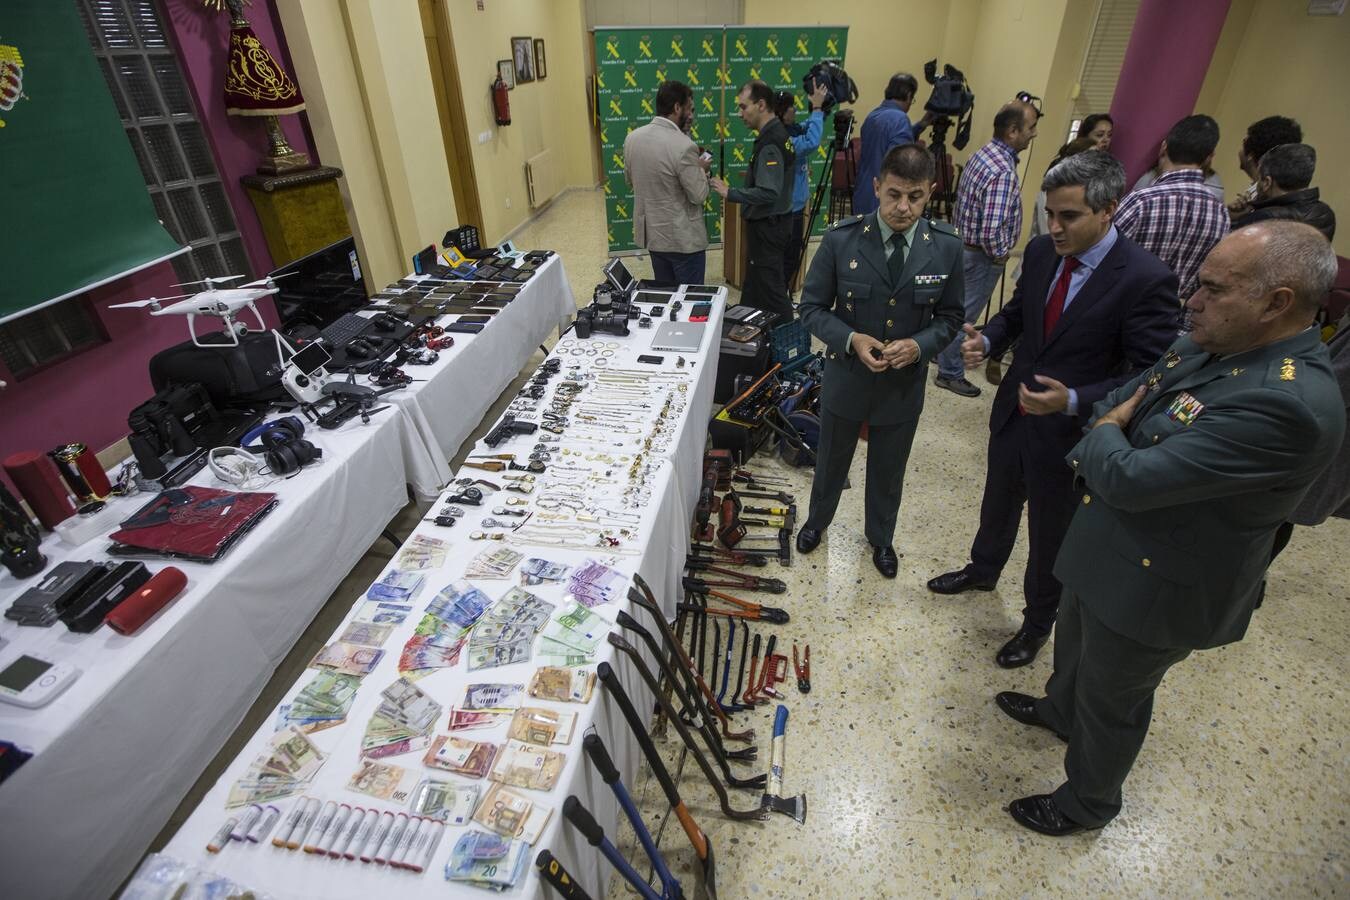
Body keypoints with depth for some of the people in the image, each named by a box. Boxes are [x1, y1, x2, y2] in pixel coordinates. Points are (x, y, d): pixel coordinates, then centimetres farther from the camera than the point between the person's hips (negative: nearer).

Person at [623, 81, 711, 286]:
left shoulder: (632, 138, -1)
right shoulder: (684, 146, -22)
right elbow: (699, 195, -16)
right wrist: (701, 169, 1)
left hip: (651, 233, 7)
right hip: (683, 239, -7)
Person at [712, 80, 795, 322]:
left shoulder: (770, 143, -21)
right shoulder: (777, 134, 10)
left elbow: (768, 193, -30)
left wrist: (730, 193, -28)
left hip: (768, 226, -10)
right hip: (769, 222, 10)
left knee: (771, 289, -4)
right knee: (754, 286, 19)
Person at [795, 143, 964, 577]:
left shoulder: (947, 247, -10)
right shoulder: (841, 239, -16)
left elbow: (950, 316, 1)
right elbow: (811, 307, -9)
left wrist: (919, 344, -20)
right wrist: (850, 339, -25)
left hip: (904, 383, 2)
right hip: (846, 376, -1)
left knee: (888, 472, 20)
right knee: (831, 461, 21)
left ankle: (880, 537, 47)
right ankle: (817, 521, 50)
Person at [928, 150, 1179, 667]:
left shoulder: (1146, 279, -22)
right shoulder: (1041, 252, -5)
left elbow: (1149, 376, -20)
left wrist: (1073, 401, -34)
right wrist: (986, 340, -12)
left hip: (1069, 432, -5)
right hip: (1013, 412, 5)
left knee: (1050, 536, 15)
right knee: (998, 503, 27)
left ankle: (1038, 622, 41)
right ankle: (983, 570, 55)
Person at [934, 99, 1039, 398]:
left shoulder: (984, 153, 2)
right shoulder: (1003, 172, -27)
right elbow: (992, 231, -34)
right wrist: (1001, 254, -14)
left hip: (963, 243, 9)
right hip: (981, 255, -9)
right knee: (964, 314, 4)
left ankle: (942, 350, 40)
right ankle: (949, 373, 17)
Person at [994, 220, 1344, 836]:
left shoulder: (1289, 402, -33)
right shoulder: (1206, 346, -5)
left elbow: (1132, 480, -33)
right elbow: (1120, 399, 9)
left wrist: (1103, 436, -13)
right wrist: (1108, 449, -11)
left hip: (1156, 584, -8)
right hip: (1106, 549, 8)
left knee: (1110, 699, 16)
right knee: (1075, 643, 32)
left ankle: (1087, 802, 44)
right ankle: (1060, 710, 63)